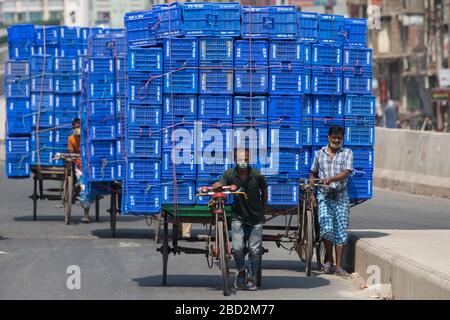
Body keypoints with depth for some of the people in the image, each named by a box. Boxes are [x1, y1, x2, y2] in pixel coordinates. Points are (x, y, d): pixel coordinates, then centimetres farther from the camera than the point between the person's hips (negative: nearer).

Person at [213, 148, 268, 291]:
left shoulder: (256, 175, -12)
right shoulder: (230, 174, -10)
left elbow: (264, 191, 5)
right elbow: (220, 185, -18)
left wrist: (264, 209, 8)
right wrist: (217, 186, -41)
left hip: (256, 218, 0)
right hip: (238, 217, 0)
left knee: (254, 250, 1)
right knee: (237, 248, -12)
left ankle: (251, 278, 21)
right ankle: (241, 272, 17)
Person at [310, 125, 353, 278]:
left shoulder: (347, 153, 4)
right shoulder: (319, 154, 11)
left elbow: (345, 173, -9)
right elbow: (313, 173, 20)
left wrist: (331, 179, -25)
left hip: (341, 196, 0)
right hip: (324, 195, 0)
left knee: (341, 230, -2)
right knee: (327, 228, -16)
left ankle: (338, 266, 3)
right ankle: (329, 258, 6)